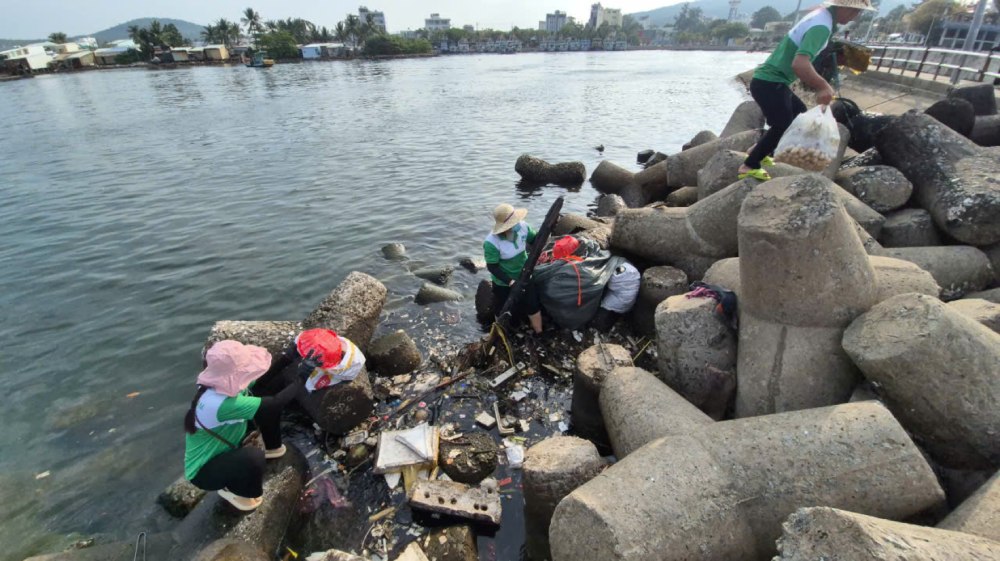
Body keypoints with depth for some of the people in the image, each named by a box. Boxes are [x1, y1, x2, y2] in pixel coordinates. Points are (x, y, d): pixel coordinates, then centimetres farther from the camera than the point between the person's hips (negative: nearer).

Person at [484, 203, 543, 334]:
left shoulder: (522, 226, -19)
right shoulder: (491, 243, -32)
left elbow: (535, 240, -1)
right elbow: (492, 267, -24)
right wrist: (510, 281, -29)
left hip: (524, 275, 4)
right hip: (503, 282, -3)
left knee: (533, 305, 14)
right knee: (502, 309, 20)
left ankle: (539, 334, 38)